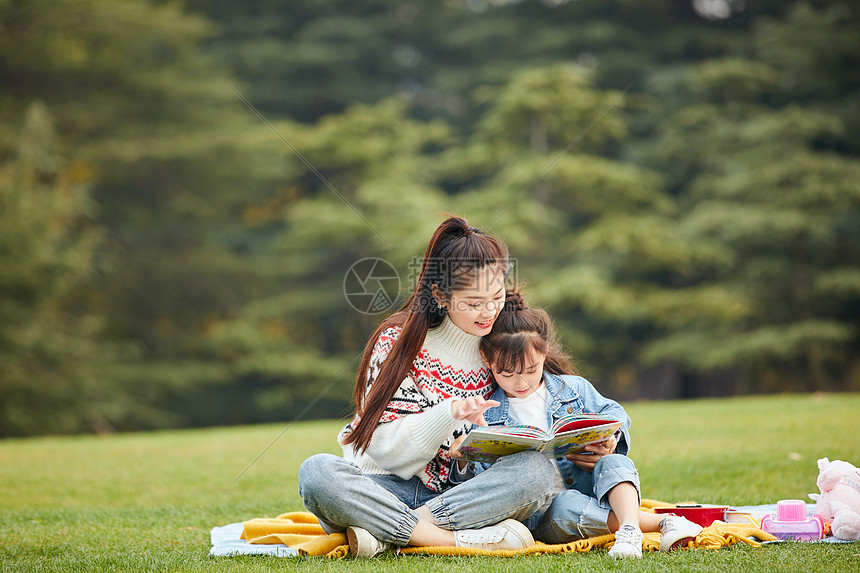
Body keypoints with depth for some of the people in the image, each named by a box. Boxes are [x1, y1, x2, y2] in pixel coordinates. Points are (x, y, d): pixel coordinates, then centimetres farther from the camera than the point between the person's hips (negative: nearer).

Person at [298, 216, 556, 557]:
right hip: (390, 489, -2)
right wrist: (450, 412, -26)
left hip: (465, 492, 2)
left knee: (538, 469, -28)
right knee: (317, 472, -32)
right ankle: (460, 538, -36)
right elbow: (390, 448, -9)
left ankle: (389, 536, -29)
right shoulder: (398, 342, -3)